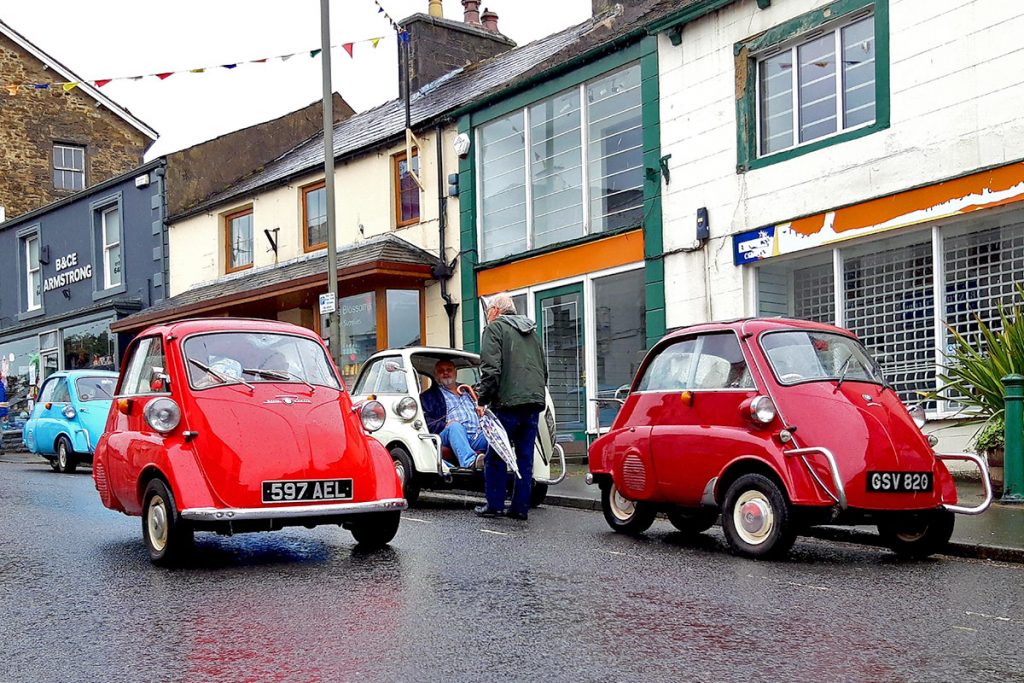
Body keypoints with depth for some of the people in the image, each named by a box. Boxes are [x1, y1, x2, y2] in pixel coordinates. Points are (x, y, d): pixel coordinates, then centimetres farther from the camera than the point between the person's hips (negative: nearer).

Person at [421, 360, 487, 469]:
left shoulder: (467, 392, 36)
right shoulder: (428, 396, 20)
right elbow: (426, 422, 6)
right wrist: (445, 425, -12)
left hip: (477, 436, 4)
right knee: (454, 426, -38)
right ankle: (470, 463, -60)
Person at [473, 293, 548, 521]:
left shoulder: (495, 328, 1)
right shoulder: (532, 331, 24)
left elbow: (490, 368, -11)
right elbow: (544, 369, 26)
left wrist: (482, 399, -7)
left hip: (508, 402, -6)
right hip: (535, 401, 7)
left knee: (495, 456, 3)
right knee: (525, 457, 8)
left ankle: (494, 505, 5)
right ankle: (520, 507, 9)